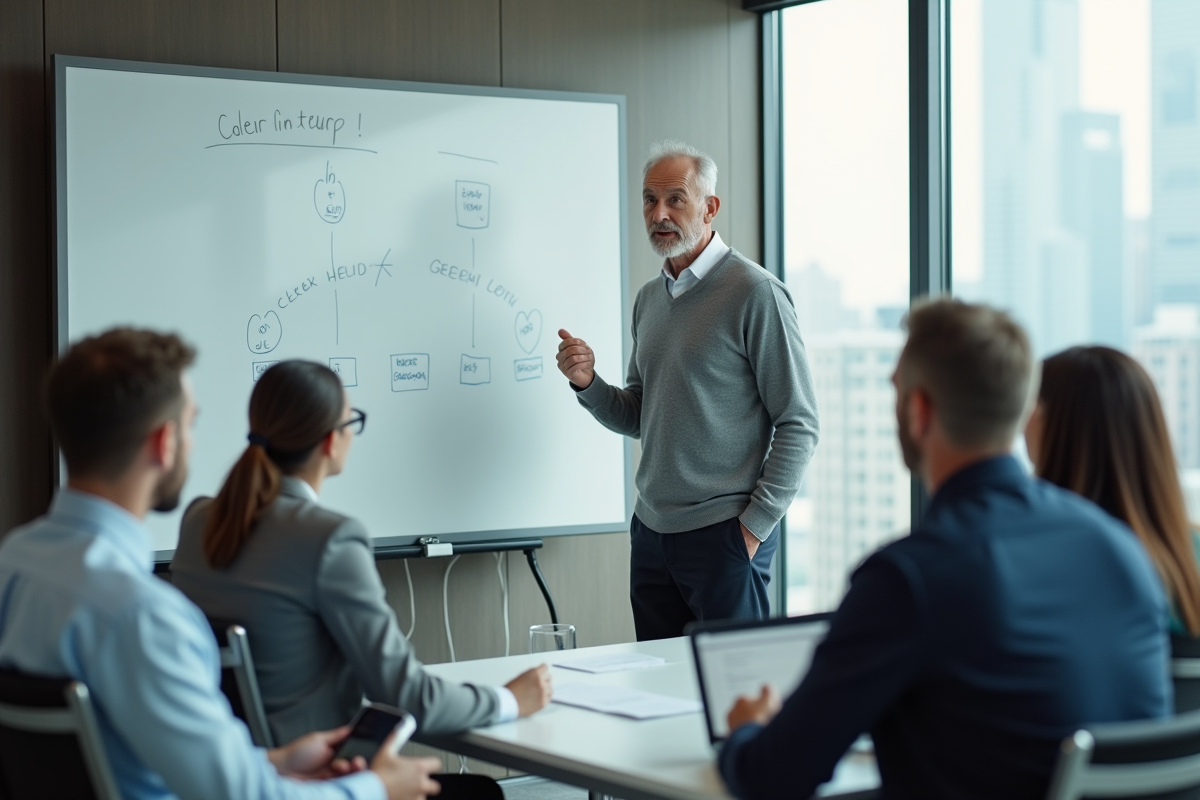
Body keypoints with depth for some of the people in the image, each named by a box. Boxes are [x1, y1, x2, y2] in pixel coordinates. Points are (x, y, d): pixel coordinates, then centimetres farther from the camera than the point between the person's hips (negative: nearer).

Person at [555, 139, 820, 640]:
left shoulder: (755, 293, -10)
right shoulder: (649, 300, 13)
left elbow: (799, 424, -11)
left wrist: (755, 524, -13)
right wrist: (587, 383, -1)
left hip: (723, 534, -7)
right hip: (651, 530, 7)